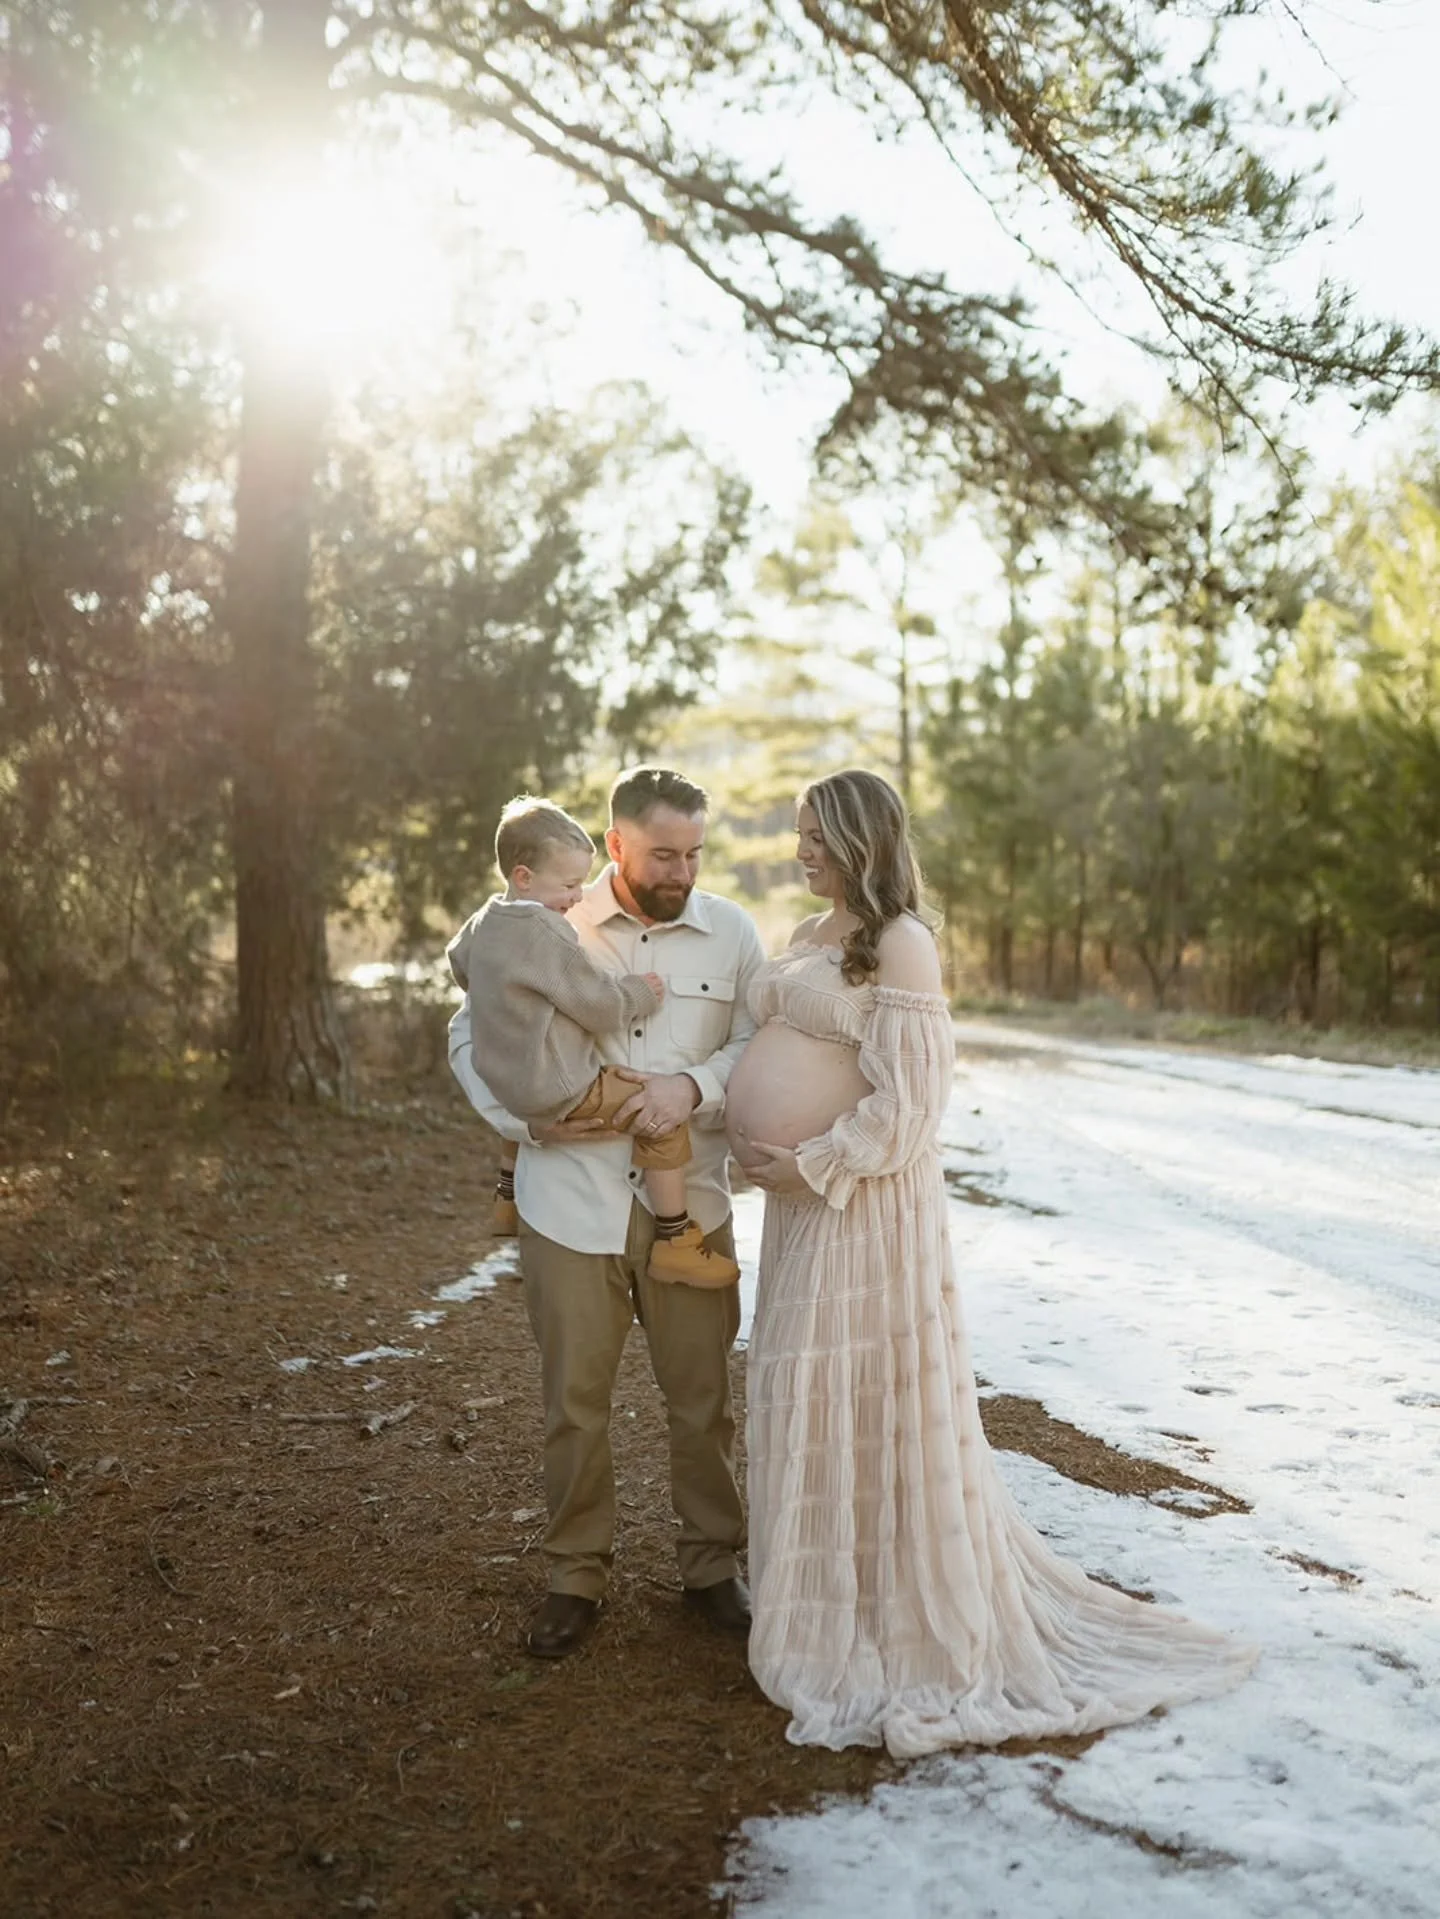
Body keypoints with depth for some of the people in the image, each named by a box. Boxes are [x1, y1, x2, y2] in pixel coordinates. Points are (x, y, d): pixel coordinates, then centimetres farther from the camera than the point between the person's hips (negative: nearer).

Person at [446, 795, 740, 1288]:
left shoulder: (484, 921, 6)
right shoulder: (545, 932, -22)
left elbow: (458, 962, 29)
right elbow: (602, 1005, -18)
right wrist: (640, 992, -2)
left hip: (505, 1078, 10)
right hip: (560, 1089, -10)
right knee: (665, 1118, -9)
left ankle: (507, 1201, 52)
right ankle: (674, 1243, -3)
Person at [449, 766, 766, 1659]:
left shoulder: (731, 933, 1)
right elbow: (471, 1035, 4)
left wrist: (695, 1086, -20)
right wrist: (525, 1118, -10)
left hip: (688, 1204, 1)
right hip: (571, 1200, -1)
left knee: (703, 1398, 10)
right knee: (575, 1400, 9)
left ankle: (713, 1563, 30)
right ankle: (577, 1576, 25)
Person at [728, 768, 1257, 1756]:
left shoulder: (901, 944, -13)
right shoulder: (804, 940, 12)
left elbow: (905, 1102, -18)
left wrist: (810, 1166, -14)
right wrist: (763, 1153, 5)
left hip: (867, 1195, -8)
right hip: (802, 1195, 8)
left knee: (875, 1395, 0)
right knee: (809, 1393, 14)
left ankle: (918, 1612, 16)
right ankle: (827, 1592, 28)